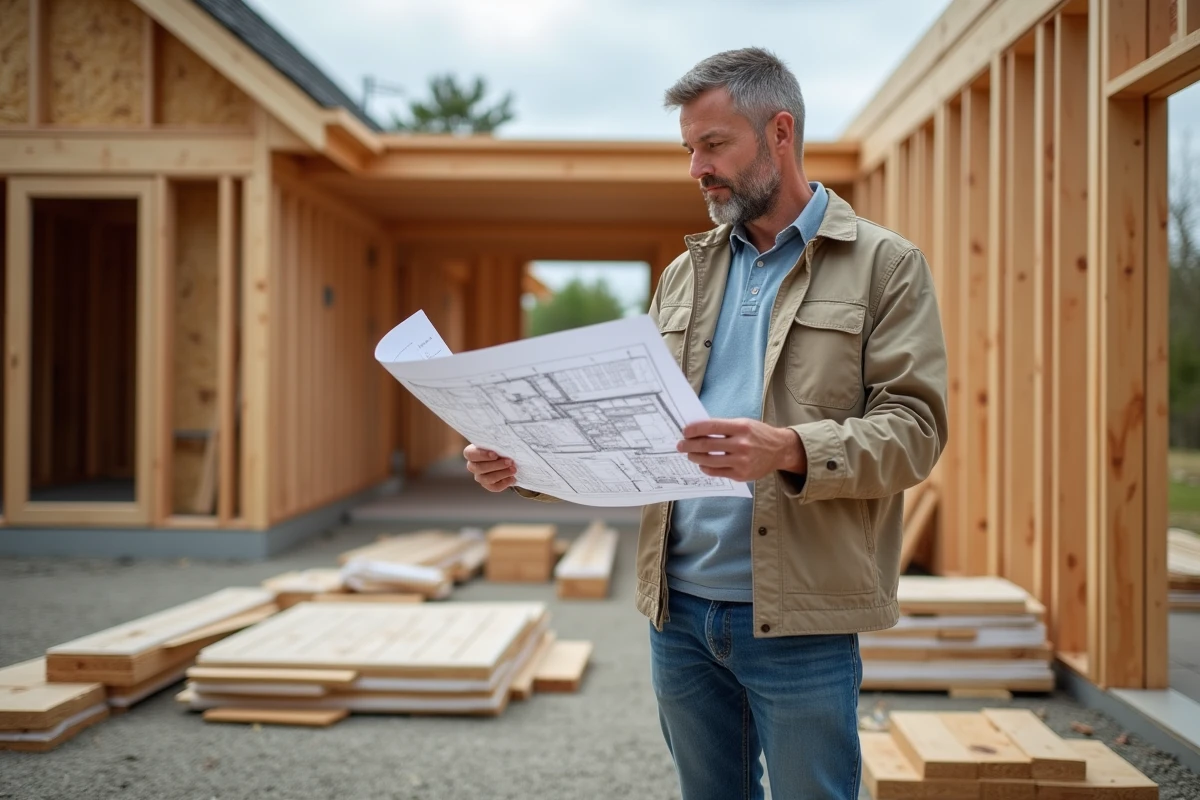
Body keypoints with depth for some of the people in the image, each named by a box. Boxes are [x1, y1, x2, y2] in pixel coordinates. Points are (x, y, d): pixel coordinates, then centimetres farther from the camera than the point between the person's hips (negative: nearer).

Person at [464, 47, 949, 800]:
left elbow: (914, 426, -10)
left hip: (799, 621, -5)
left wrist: (790, 451, -27)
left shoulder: (886, 265, -1)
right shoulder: (685, 274, 14)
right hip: (679, 609, 5)